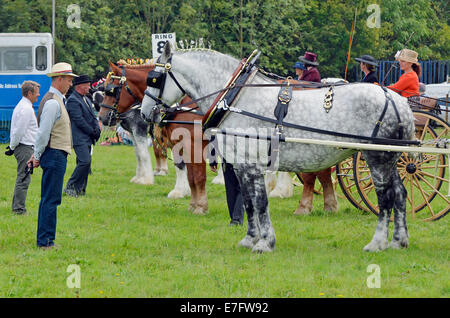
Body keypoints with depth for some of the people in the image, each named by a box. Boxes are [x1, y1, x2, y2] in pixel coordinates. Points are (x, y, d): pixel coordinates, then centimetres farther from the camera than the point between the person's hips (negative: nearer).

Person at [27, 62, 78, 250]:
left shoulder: (57, 100, 18)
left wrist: (37, 154, 17)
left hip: (57, 155, 10)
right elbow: (43, 132, -18)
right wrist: (38, 155, -11)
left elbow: (44, 132, 20)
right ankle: (45, 241, -8)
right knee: (51, 200, -9)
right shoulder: (52, 102, -15)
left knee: (48, 199, 12)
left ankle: (46, 240, 17)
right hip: (55, 154, -10)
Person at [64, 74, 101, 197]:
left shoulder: (86, 99, 18)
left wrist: (97, 130, 3)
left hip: (88, 138, 9)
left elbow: (93, 117, 21)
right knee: (85, 161, -17)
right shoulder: (73, 100, -12)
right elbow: (79, 121, -18)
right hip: (79, 138, -9)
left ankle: (80, 189, 13)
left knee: (85, 163, 8)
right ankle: (70, 187, -9)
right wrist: (92, 131, -13)